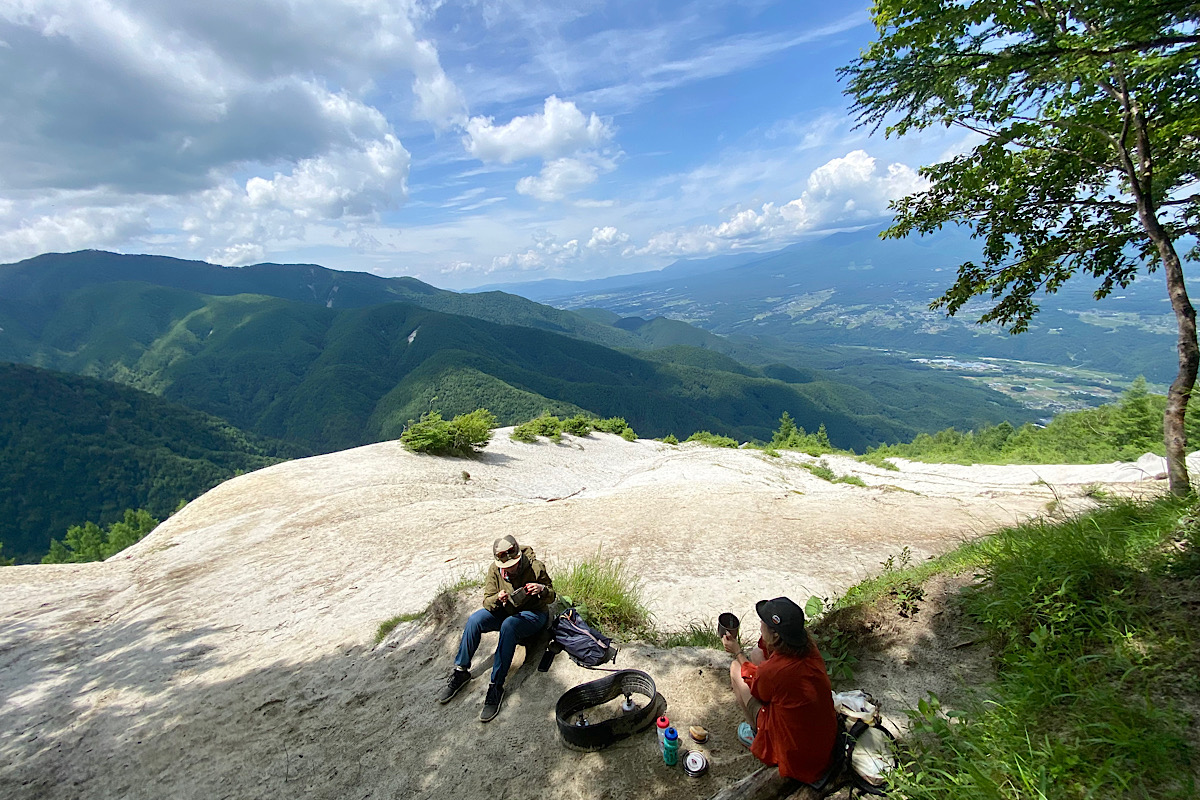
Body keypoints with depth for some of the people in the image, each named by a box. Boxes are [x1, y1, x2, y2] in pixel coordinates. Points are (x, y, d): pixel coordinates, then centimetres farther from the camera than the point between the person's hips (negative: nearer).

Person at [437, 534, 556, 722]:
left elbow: (551, 597, -10)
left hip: (533, 614, -4)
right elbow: (487, 602, -8)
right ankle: (460, 671, -4)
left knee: (508, 626, -35)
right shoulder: (495, 570, -12)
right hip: (506, 611, 5)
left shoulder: (536, 568, -21)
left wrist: (542, 589, -33)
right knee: (474, 620, -20)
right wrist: (497, 599, -31)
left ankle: (496, 687, -29)